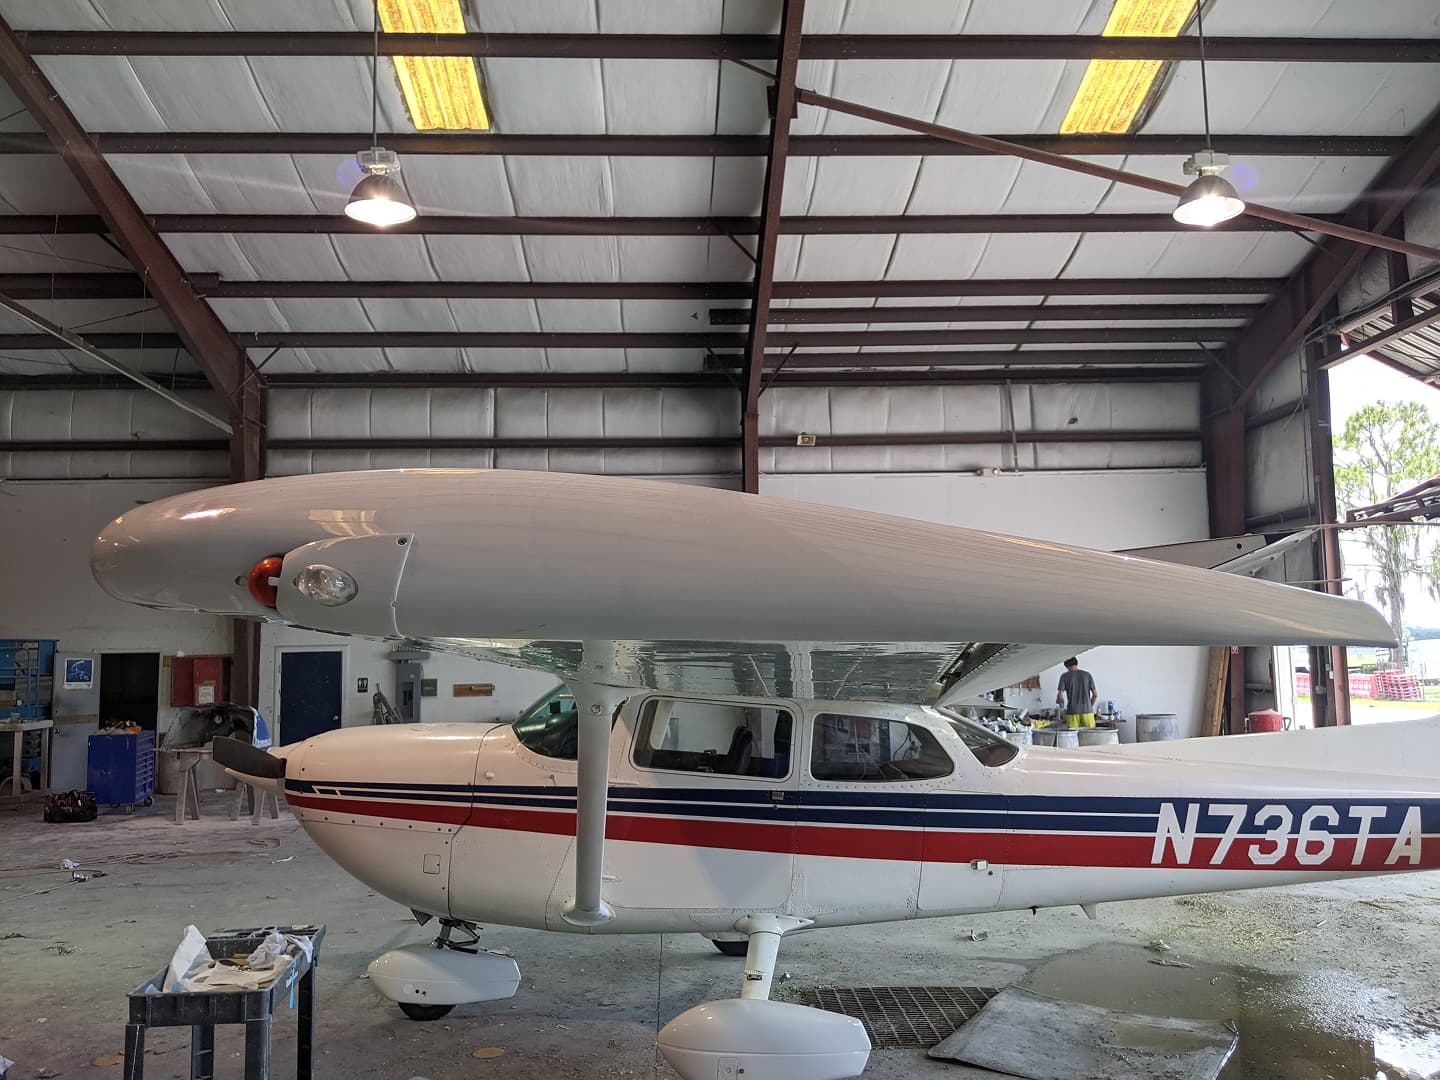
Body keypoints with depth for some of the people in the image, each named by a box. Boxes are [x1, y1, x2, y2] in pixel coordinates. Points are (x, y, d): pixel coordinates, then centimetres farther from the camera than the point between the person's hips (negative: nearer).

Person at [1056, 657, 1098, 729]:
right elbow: (1095, 694, 5)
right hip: (1087, 711, 1)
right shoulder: (1087, 675, 7)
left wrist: (1060, 701, 18)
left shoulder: (1064, 676, 2)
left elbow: (1060, 695, -4)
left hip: (1072, 712, -1)